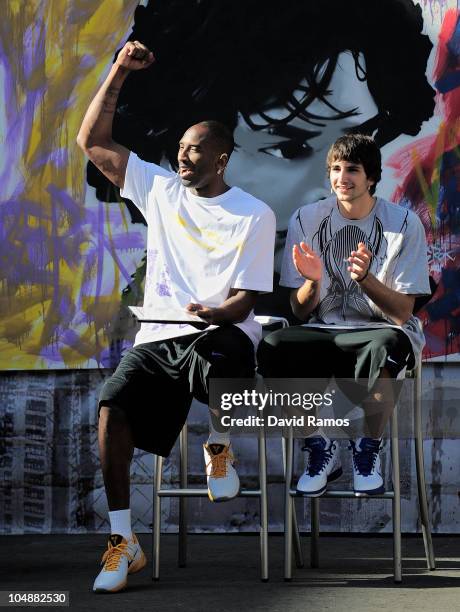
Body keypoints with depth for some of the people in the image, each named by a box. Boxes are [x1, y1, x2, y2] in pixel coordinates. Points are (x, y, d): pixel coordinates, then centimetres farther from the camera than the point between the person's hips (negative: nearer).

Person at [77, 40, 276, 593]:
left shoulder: (253, 215, 3)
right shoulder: (161, 190, 14)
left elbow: (244, 300, -2)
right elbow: (92, 142, 12)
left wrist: (210, 313, -25)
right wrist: (119, 73, 5)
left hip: (222, 332, -3)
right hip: (158, 335, 3)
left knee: (219, 362, -40)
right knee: (114, 403, -24)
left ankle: (219, 447, -5)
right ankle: (123, 541, -15)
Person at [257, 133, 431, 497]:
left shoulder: (404, 223, -4)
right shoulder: (306, 219, 2)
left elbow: (402, 313, -8)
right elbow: (300, 312, 3)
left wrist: (366, 278, -26)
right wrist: (313, 281, -20)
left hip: (380, 332, -2)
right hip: (324, 332, 2)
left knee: (386, 344, -39)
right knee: (272, 348, -30)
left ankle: (369, 449, -11)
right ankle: (321, 449, -5)